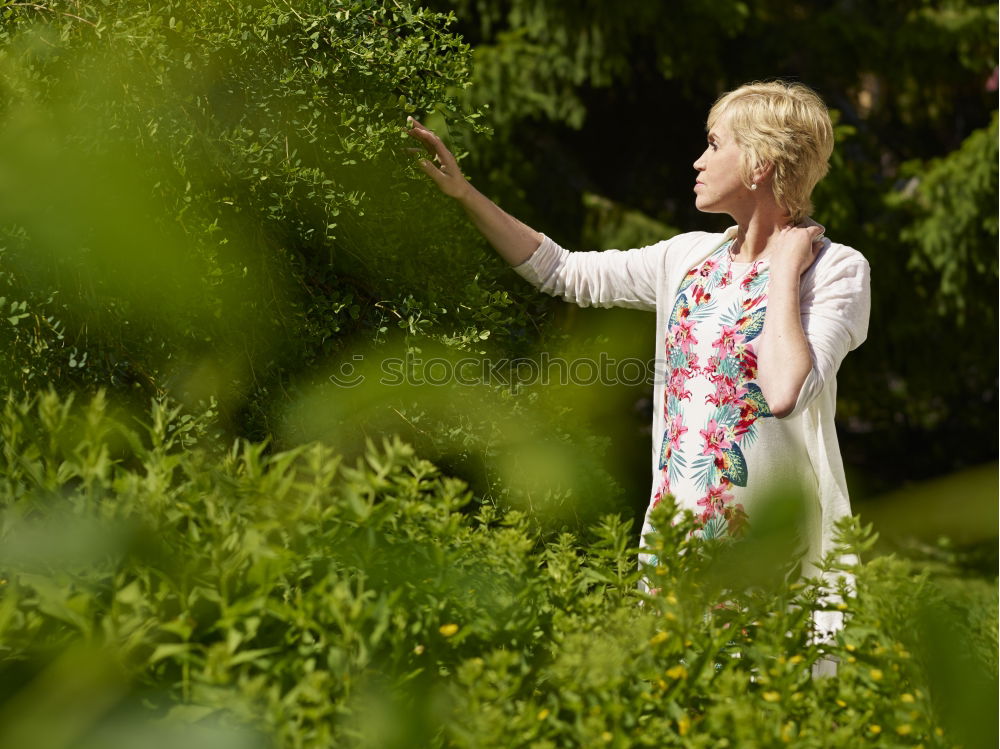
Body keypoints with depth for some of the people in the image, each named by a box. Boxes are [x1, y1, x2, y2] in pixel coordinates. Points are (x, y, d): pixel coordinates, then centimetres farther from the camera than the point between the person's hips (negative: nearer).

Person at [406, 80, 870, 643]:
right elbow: (565, 273, 16)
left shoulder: (836, 270, -9)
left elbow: (785, 393, -25)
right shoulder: (690, 258, 10)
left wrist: (785, 269, -16)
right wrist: (463, 192, 14)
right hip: (679, 534, 6)